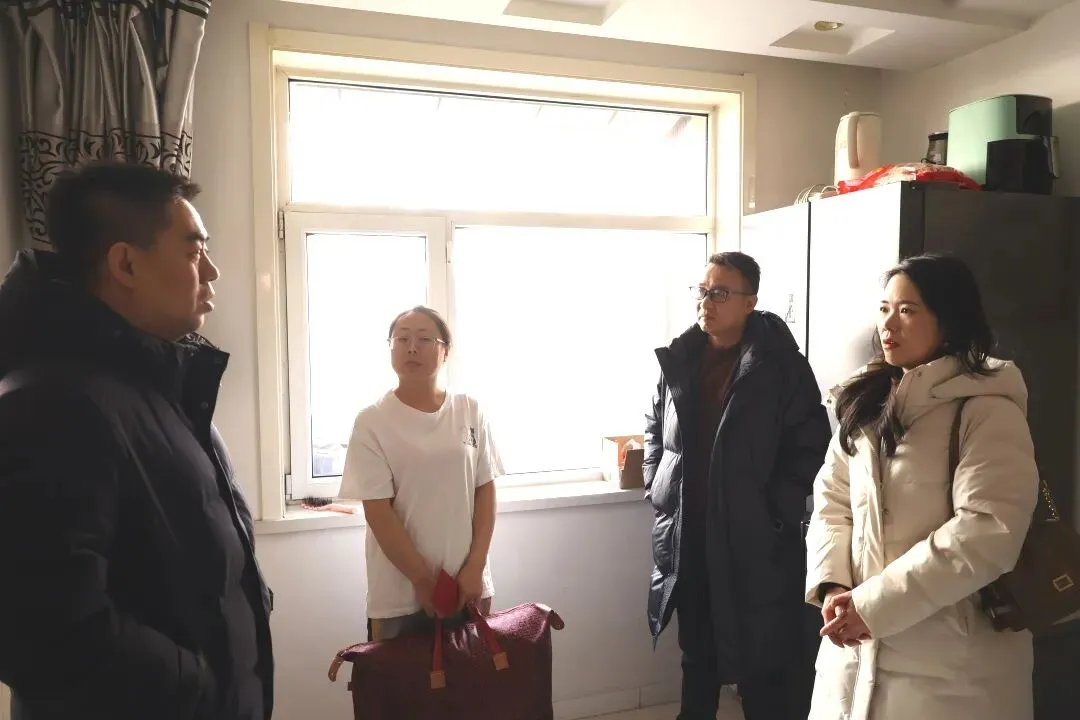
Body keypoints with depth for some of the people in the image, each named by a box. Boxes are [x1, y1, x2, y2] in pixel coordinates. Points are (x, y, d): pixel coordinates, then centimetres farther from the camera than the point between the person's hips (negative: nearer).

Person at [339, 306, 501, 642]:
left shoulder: (470, 412, 0)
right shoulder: (372, 422, -8)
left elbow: (485, 491, 3)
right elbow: (378, 512, -10)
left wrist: (475, 567, -4)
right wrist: (424, 580, -10)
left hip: (467, 583, 3)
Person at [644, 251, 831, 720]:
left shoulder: (781, 365, -9)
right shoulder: (678, 360, 4)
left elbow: (811, 445, -8)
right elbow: (654, 428, 15)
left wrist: (776, 510, -12)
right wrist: (657, 486, 6)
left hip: (755, 538, -4)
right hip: (687, 535, 4)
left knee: (763, 657, 8)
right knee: (697, 649, 20)